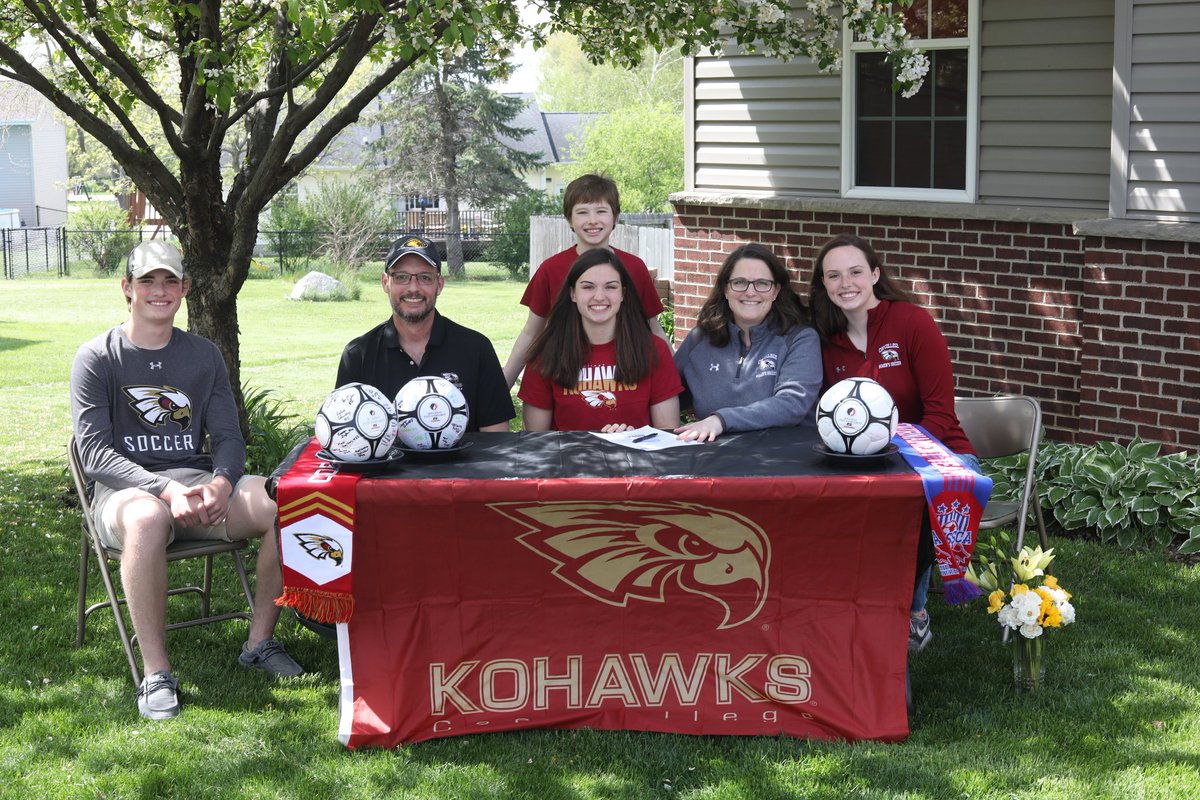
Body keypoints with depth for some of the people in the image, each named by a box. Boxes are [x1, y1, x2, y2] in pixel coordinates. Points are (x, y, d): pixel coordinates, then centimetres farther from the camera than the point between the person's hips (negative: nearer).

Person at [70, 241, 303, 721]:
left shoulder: (204, 355, 14)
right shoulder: (97, 358, 2)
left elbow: (228, 438, 10)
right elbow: (94, 451, -8)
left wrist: (221, 483, -15)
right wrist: (165, 490, -24)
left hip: (198, 481, 4)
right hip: (126, 489, -4)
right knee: (148, 518, -42)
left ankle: (260, 642, -9)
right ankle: (156, 674, -32)